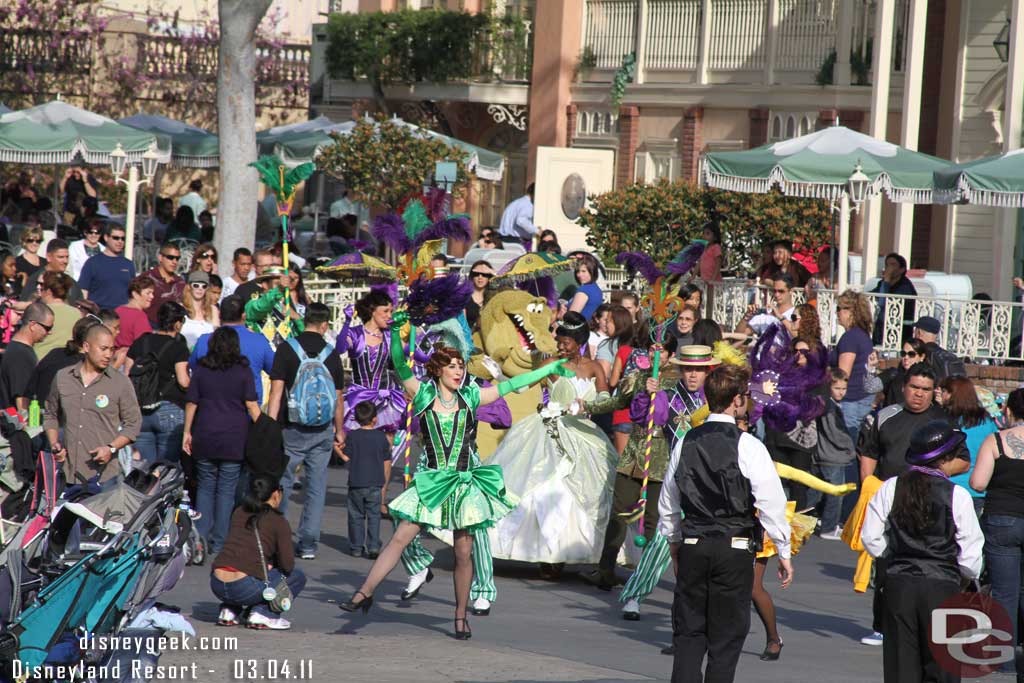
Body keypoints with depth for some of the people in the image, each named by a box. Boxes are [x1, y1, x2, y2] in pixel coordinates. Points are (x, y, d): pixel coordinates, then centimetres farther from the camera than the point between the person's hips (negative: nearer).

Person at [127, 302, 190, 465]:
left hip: (140, 411, 4)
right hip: (170, 411, -4)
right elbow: (183, 382, -14)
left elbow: (126, 374, 8)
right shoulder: (178, 347, -7)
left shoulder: (140, 342, 7)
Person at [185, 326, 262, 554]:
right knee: (226, 490, 2)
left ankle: (201, 538, 3)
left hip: (205, 438, 2)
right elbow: (251, 405, -4)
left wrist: (187, 432, 12)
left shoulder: (201, 370, 4)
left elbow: (191, 403, 5)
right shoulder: (243, 372, -2)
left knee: (205, 487, 11)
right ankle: (219, 542, 1)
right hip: (234, 439, -2)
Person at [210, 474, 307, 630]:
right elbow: (287, 565, -1)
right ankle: (261, 612, 0)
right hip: (244, 588, -6)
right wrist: (272, 563, 20)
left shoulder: (239, 513, 17)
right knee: (298, 577, 16)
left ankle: (229, 610, 17)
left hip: (217, 585, 6)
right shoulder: (279, 522, 1)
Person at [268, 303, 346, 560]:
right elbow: (338, 398, 8)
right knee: (316, 486, 6)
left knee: (281, 483, 7)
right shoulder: (332, 355, 2)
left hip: (293, 429, -2)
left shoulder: (286, 349, -5)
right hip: (322, 430, 2)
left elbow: (276, 391, -9)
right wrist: (339, 431, 20)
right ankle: (308, 544, 6)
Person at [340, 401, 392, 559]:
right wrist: (385, 481, 16)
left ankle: (356, 547, 11)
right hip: (375, 483, 1)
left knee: (356, 516, 8)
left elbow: (346, 457, -6)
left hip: (356, 482, -1)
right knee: (374, 516, 6)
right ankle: (374, 547, -3)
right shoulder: (381, 437, 0)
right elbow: (387, 462, 5)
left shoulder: (352, 436, -6)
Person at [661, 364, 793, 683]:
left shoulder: (687, 442, 4)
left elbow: (668, 500, 14)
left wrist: (674, 542, 28)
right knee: (726, 637, 4)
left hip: (692, 547, 4)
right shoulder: (748, 447, -11)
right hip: (735, 549, -4)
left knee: (688, 632, 9)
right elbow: (771, 503, -11)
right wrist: (784, 552, -1)